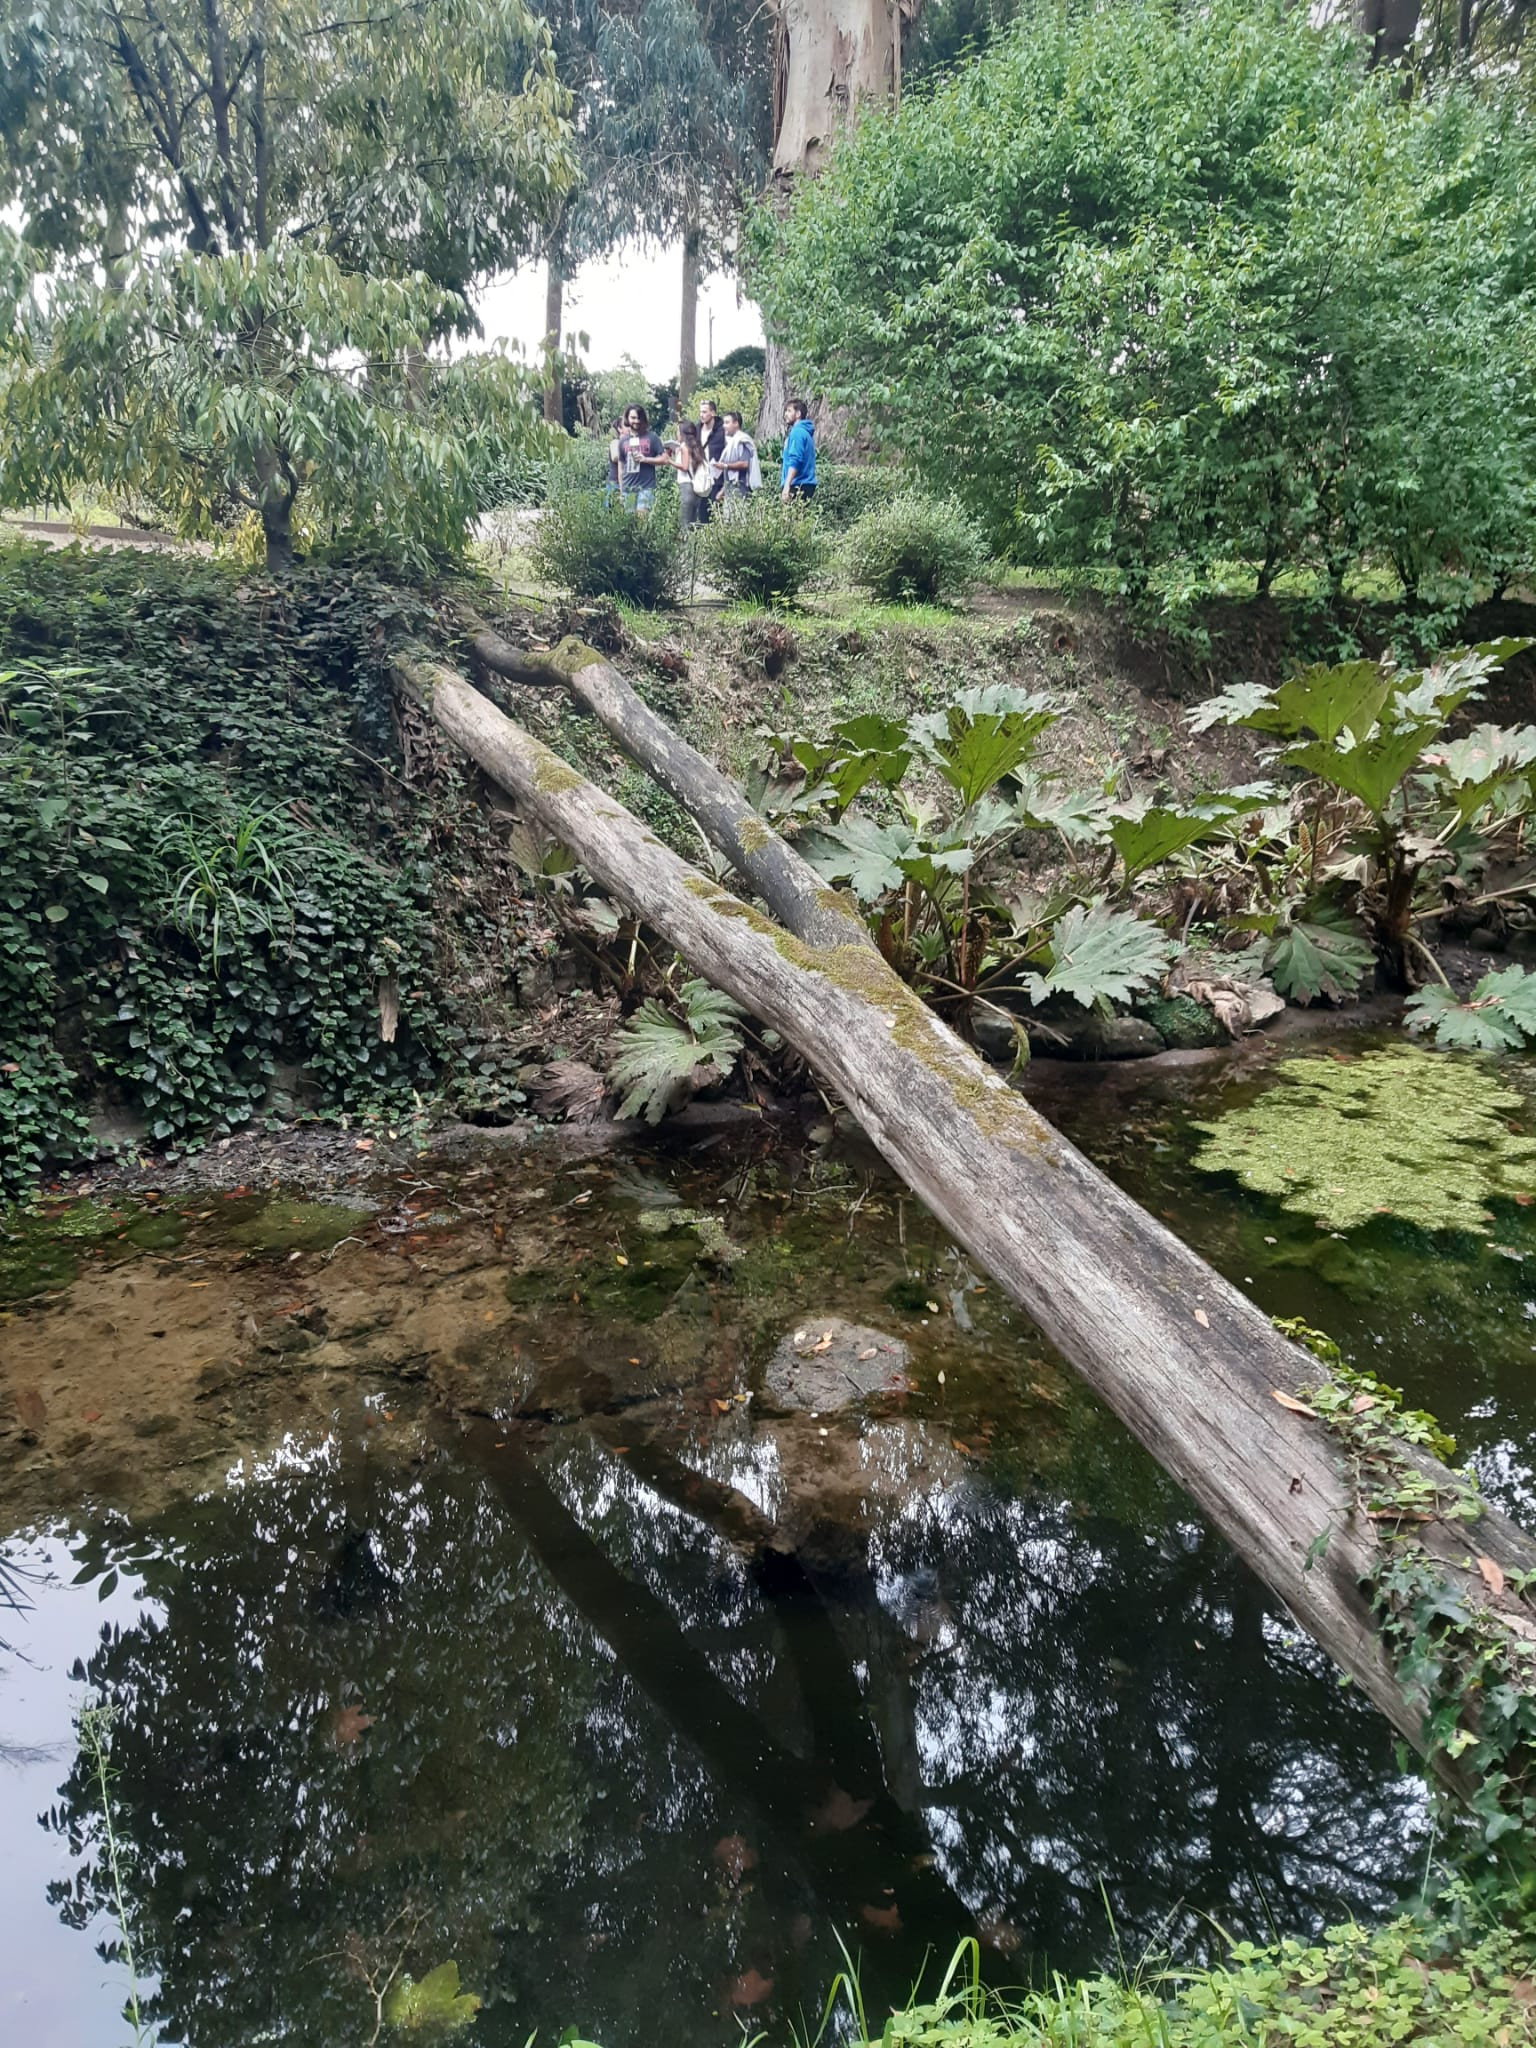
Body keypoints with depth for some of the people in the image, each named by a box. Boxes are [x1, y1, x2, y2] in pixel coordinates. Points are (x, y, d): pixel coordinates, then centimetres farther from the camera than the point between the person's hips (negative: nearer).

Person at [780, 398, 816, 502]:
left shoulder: (798, 432, -9)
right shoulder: (806, 432, 20)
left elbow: (795, 460, -19)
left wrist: (787, 485, -25)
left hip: (798, 486, -10)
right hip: (806, 485, 10)